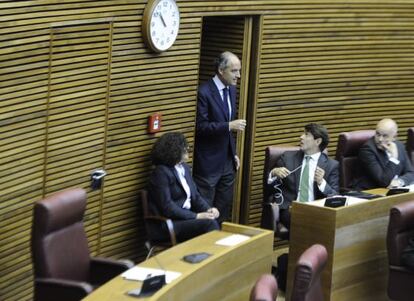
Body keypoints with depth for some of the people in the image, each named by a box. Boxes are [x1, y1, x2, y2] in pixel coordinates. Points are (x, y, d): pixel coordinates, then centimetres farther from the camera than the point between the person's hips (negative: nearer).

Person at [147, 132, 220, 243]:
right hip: (167, 223, -7)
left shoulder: (184, 168, 12)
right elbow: (167, 207, -19)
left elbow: (195, 195, 14)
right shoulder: (161, 172, -13)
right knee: (209, 224, -27)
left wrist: (208, 209, -7)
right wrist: (196, 216, -20)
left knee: (213, 220, -21)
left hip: (186, 216, 7)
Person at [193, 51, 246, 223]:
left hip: (227, 162, 8)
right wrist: (229, 126, -26)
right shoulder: (204, 92, -16)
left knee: (224, 208, 13)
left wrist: (234, 153, 16)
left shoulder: (231, 89, 9)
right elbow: (201, 126, -19)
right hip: (209, 163, -8)